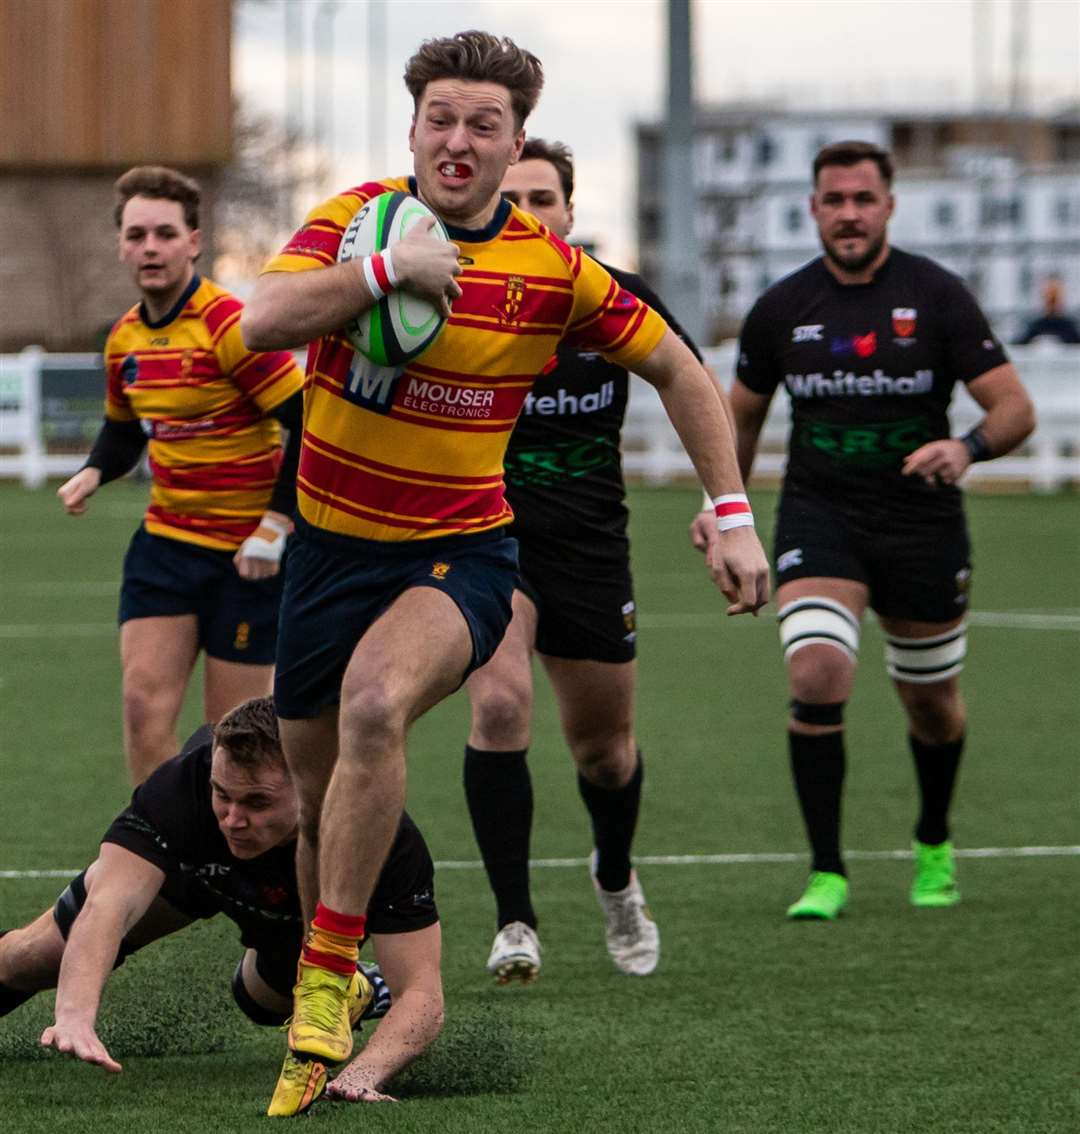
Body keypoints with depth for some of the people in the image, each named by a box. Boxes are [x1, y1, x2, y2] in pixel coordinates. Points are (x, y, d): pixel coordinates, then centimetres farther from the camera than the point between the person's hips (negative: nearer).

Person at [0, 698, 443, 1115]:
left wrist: (362, 1074, -68)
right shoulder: (179, 788, -46)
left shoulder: (388, 839, -46)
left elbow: (421, 993, -47)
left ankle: (354, 988, 47)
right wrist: (75, 1017, -76)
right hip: (191, 865, 1)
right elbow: (110, 905, -56)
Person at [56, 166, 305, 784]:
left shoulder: (230, 326, -18)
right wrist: (94, 473, 3)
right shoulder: (126, 339, 6)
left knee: (232, 727, -1)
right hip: (165, 541, 6)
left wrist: (276, 525, -20)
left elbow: (309, 424, -18)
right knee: (145, 701, -6)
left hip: (247, 551, -6)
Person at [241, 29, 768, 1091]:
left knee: (375, 706, -32)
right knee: (315, 800, 8)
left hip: (459, 554, -3)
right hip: (331, 548, 3)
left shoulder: (556, 271, -7)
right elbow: (261, 322, -23)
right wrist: (388, 268, -32)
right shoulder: (354, 218, -5)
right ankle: (319, 980, 34)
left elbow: (679, 372, 6)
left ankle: (325, 982, -24)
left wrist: (733, 516, 0)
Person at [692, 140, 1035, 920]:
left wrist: (967, 449, -30)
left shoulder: (936, 297, -8)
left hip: (923, 524, 0)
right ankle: (827, 872, -14)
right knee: (816, 673, -23)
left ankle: (934, 846, 43)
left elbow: (1015, 409, -10)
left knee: (932, 702, 13)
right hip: (819, 513, 0)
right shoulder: (782, 309, 0)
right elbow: (744, 414, 17)